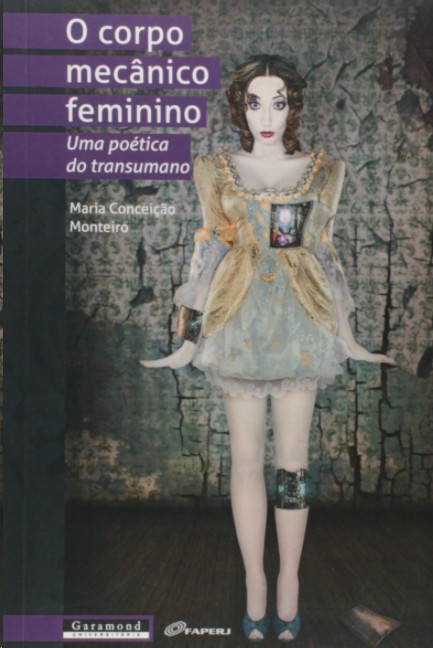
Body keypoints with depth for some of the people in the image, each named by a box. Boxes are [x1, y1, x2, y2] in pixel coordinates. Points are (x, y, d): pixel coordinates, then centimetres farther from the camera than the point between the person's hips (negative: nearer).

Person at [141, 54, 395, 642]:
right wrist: (191, 327, 2)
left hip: (300, 321, 0)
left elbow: (325, 251, 10)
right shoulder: (217, 171, 7)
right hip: (238, 322, 0)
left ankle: (288, 581, 16)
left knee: (292, 458, 3)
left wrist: (344, 330, 8)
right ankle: (255, 582, 15)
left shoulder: (324, 171, 7)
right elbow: (209, 248, 6)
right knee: (246, 456, 3)